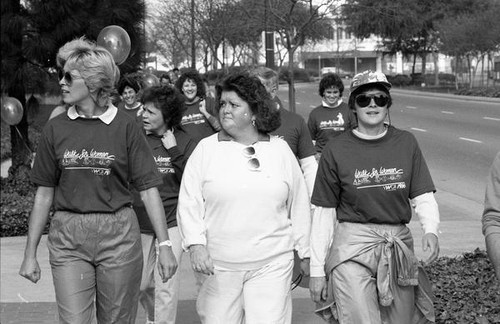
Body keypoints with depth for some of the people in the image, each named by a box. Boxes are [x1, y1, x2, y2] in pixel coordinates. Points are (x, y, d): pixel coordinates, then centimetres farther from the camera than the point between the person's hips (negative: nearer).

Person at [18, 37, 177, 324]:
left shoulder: (125, 127, -2)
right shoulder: (56, 129, 4)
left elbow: (149, 189, -2)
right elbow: (44, 194, 9)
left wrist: (165, 245, -8)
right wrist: (30, 253, 8)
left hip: (118, 236, -1)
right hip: (68, 238, 1)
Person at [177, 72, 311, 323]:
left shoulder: (280, 150, 7)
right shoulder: (206, 149, 3)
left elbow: (298, 205, 14)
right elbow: (189, 203, 1)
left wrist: (305, 251, 16)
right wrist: (196, 244, -13)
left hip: (272, 264, 0)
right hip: (218, 265, 0)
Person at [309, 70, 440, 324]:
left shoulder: (406, 143, 5)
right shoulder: (336, 150, -2)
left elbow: (423, 197, 5)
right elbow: (324, 212, 1)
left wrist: (431, 229, -17)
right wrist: (316, 269, 0)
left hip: (399, 247, 3)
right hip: (352, 248, -3)